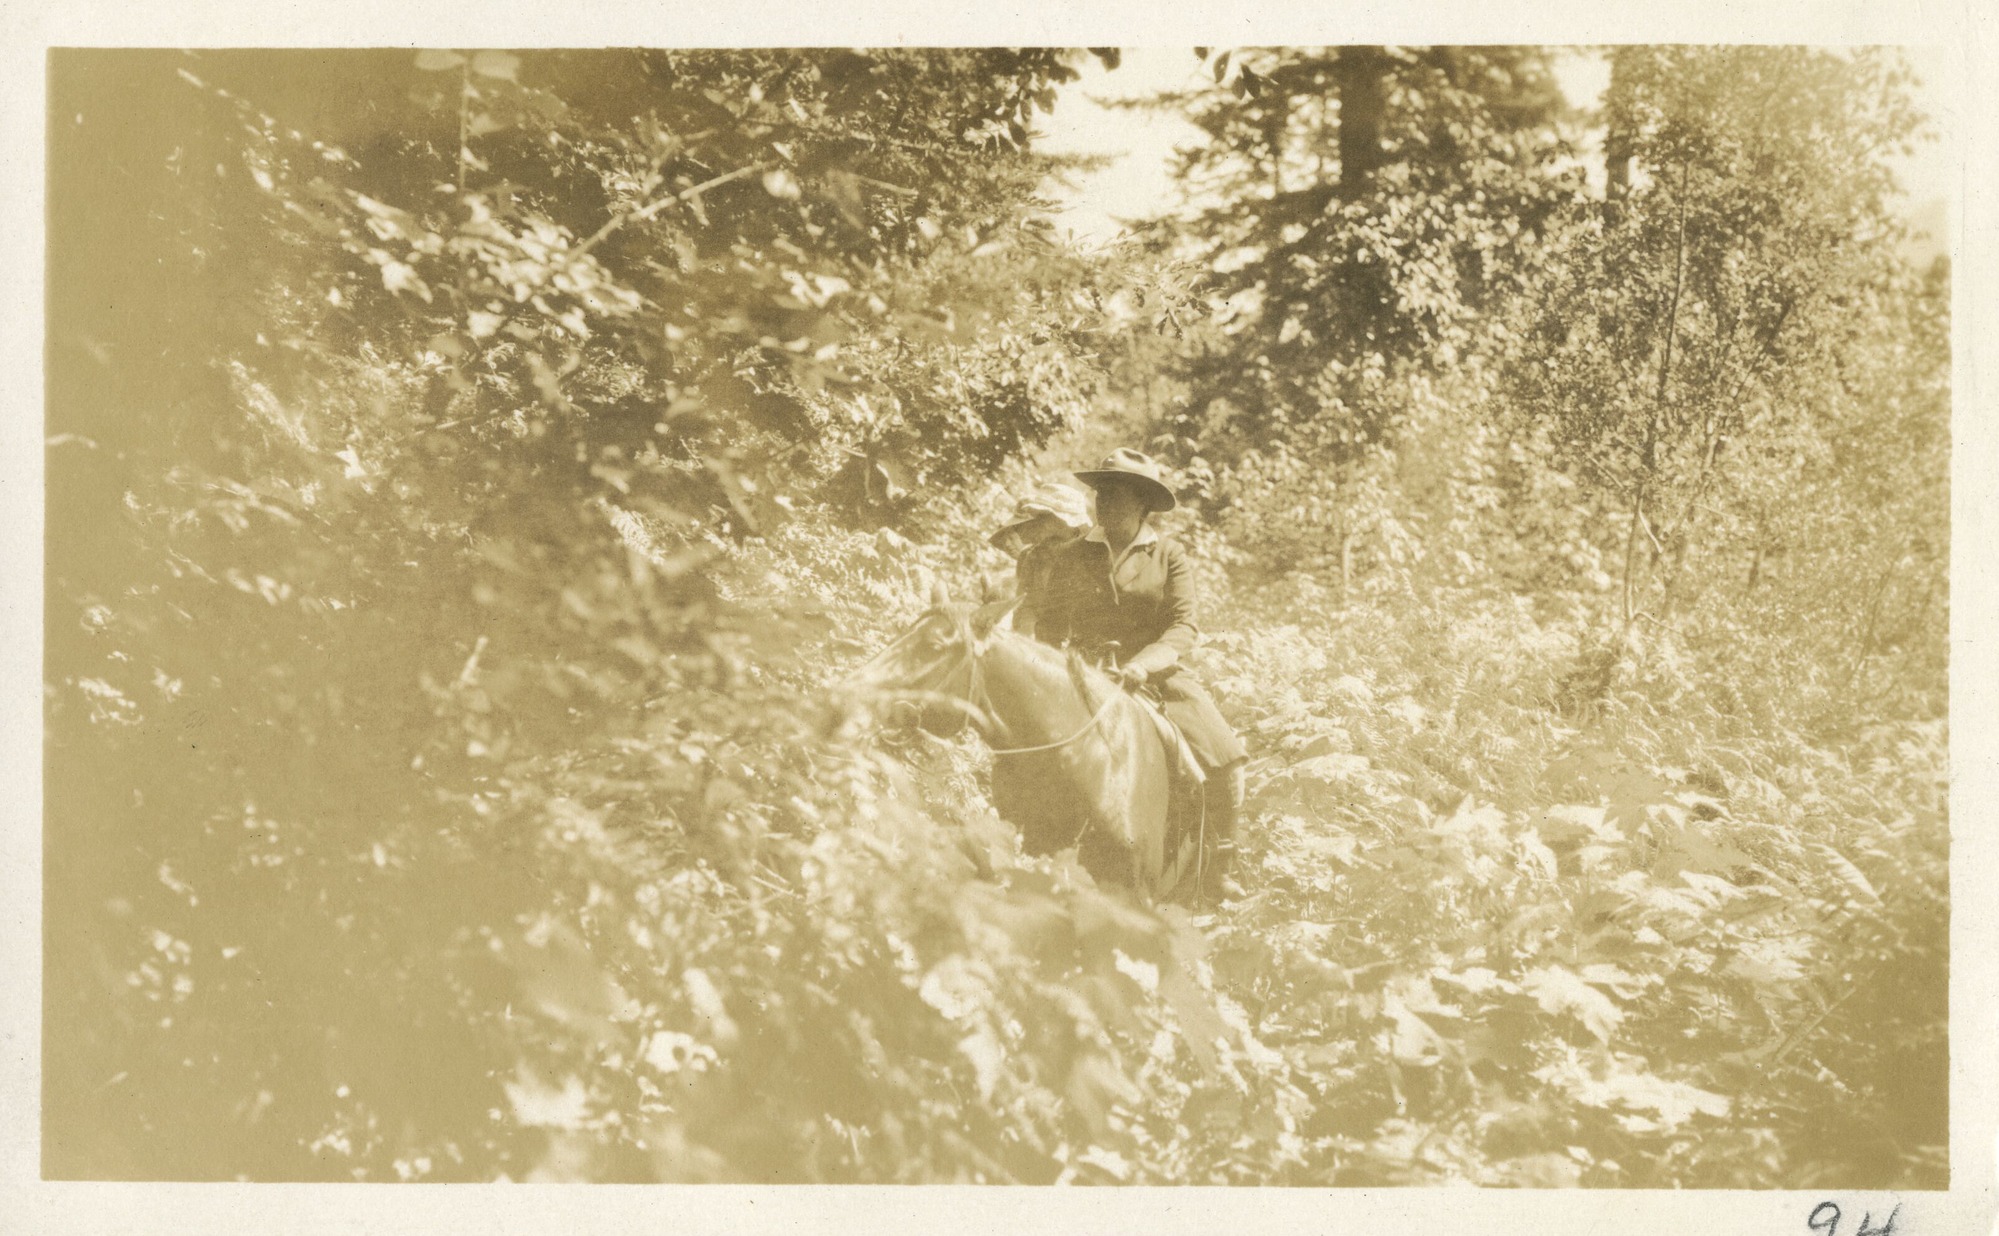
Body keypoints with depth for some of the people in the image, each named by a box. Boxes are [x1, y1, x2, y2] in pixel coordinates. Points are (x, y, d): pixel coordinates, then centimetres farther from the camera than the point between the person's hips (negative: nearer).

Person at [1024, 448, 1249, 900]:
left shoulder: (1169, 557, 6)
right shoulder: (1068, 558, 10)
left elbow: (1184, 629, -3)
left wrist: (1142, 664, -21)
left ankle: (1215, 870, -4)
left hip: (1156, 675, 0)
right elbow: (1047, 627, 13)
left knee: (1223, 757, -18)